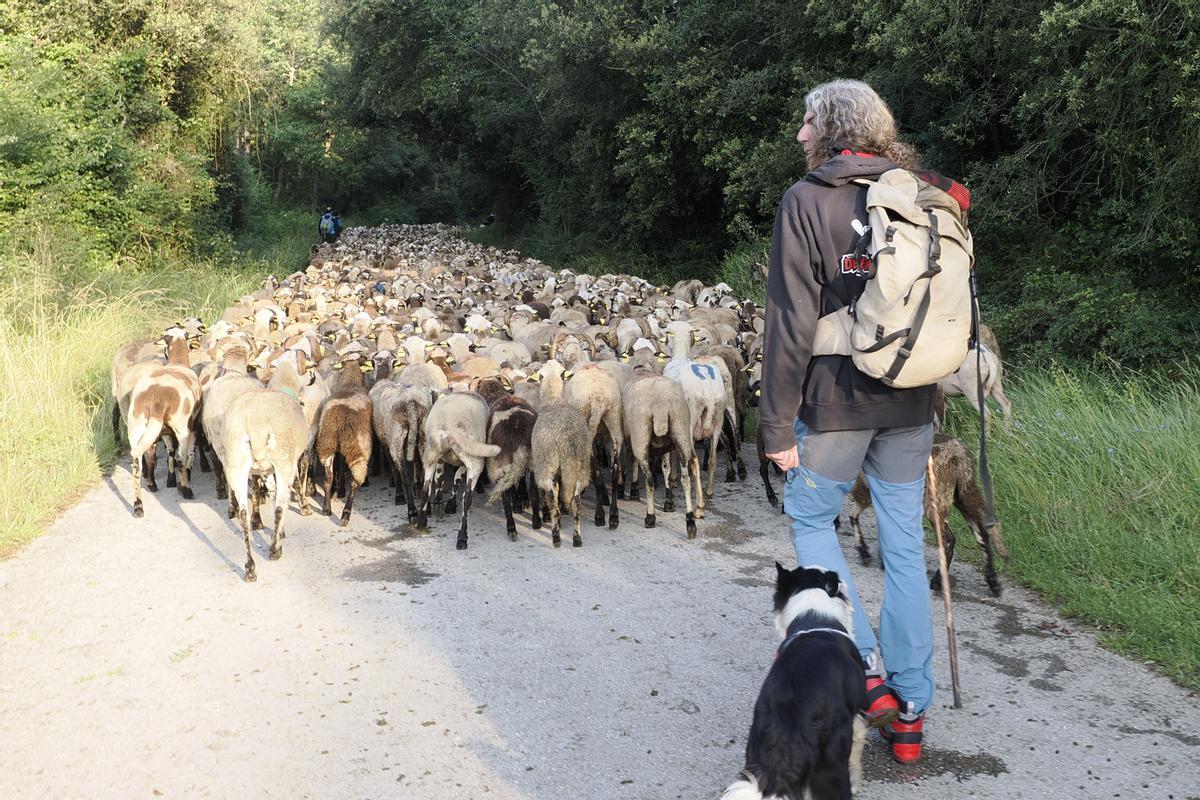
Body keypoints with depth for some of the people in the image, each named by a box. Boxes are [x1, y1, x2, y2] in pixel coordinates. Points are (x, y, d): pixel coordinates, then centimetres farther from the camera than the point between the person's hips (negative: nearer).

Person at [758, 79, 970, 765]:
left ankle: (866, 670, 6)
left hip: (836, 399, -5)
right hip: (911, 405, 5)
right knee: (905, 546, 11)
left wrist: (777, 422, -8)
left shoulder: (809, 200, -8)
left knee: (811, 519, 16)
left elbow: (792, 321, -12)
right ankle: (911, 711, 19)